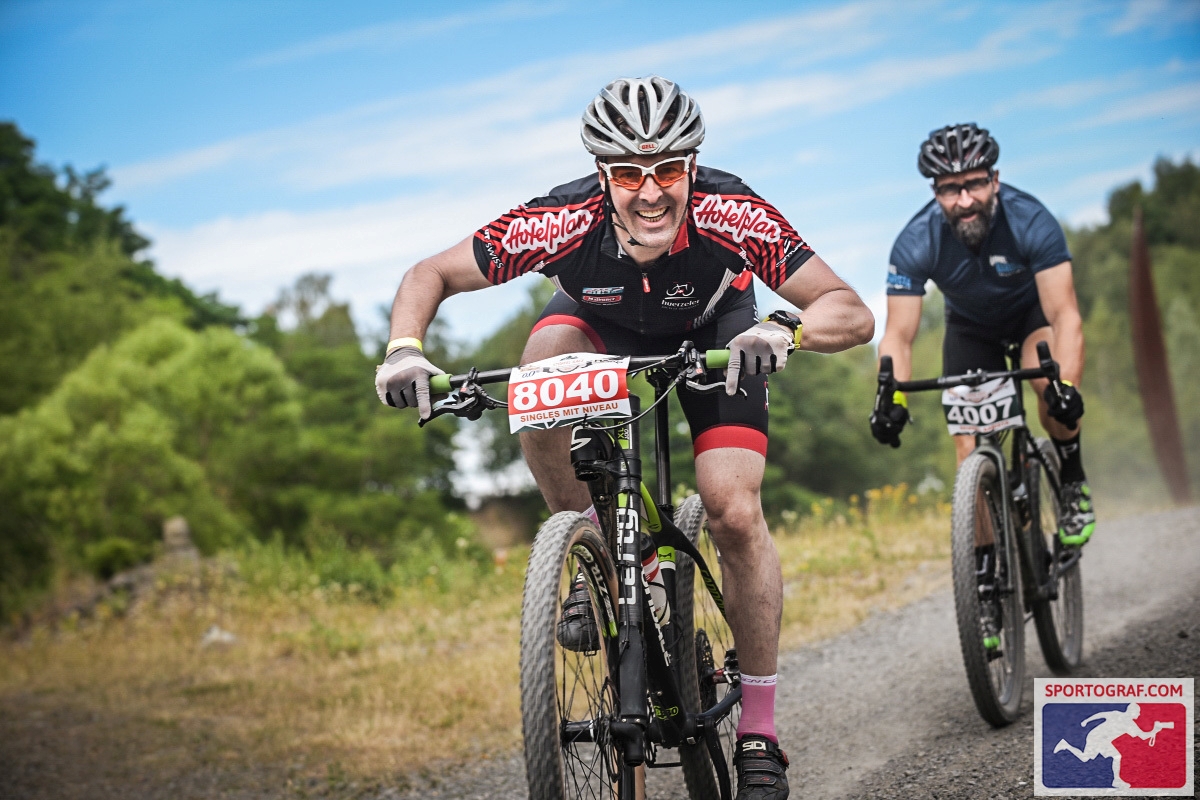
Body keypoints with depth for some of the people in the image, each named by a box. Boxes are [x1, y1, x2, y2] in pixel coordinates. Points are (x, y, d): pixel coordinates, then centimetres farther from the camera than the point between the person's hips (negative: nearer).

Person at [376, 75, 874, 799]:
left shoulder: (731, 216, -38)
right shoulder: (563, 223, -36)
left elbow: (854, 315, -37)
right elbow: (430, 276, -23)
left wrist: (786, 329, -58)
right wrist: (405, 348, -42)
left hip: (715, 334, -1)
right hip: (603, 330, 1)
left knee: (735, 512, -19)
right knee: (545, 360, -34)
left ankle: (760, 729, -4)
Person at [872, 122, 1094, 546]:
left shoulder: (1030, 221, -34)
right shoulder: (915, 243, -31)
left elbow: (1065, 315, -39)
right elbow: (899, 334, -29)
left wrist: (1066, 385, -55)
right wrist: (892, 400, -48)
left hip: (1033, 308, -2)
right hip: (970, 325, 2)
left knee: (1050, 380, -32)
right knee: (971, 445, -10)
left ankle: (1073, 483, -6)